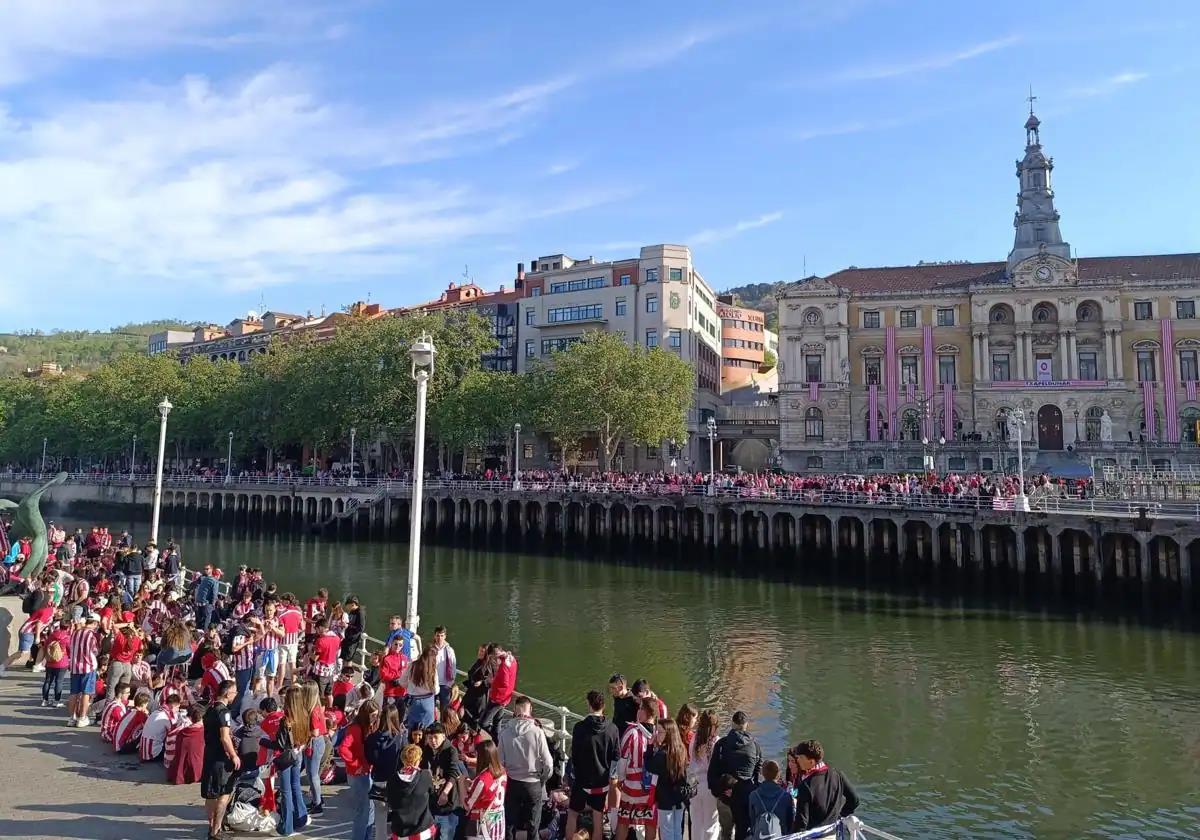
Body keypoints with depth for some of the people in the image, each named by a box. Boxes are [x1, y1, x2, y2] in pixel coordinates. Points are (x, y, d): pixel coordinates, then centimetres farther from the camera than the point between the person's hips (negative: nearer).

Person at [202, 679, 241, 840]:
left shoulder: (210, 709, 10)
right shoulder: (223, 711, -19)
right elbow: (225, 738, -24)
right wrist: (234, 756, -14)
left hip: (210, 755, 9)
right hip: (221, 758, -9)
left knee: (211, 795, 18)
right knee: (224, 795, 0)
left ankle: (212, 825, 29)